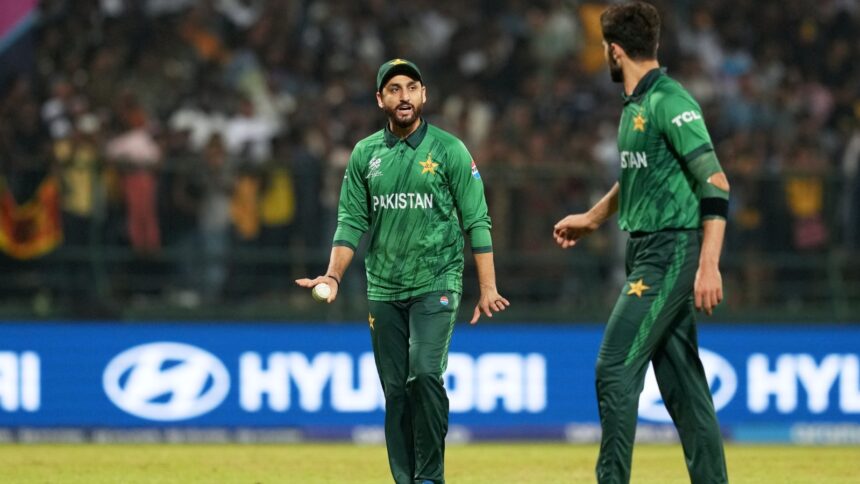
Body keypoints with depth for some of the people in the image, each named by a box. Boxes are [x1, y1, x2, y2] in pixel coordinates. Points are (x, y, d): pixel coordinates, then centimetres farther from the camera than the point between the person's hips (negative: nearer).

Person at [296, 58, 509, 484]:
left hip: (436, 285, -4)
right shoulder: (365, 154, 8)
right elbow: (352, 221, 7)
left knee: (425, 373, -20)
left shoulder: (449, 150, -2)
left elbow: (477, 222, -3)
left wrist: (487, 288, -9)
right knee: (395, 390, 4)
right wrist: (333, 276, -7)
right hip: (383, 290, 4)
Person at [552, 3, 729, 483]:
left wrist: (709, 265, -28)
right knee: (682, 382, 8)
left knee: (615, 369, -12)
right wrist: (593, 219, 45)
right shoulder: (635, 105, 14)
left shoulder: (669, 102, -14)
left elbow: (716, 184, -20)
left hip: (673, 252, -9)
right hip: (649, 253, 9)